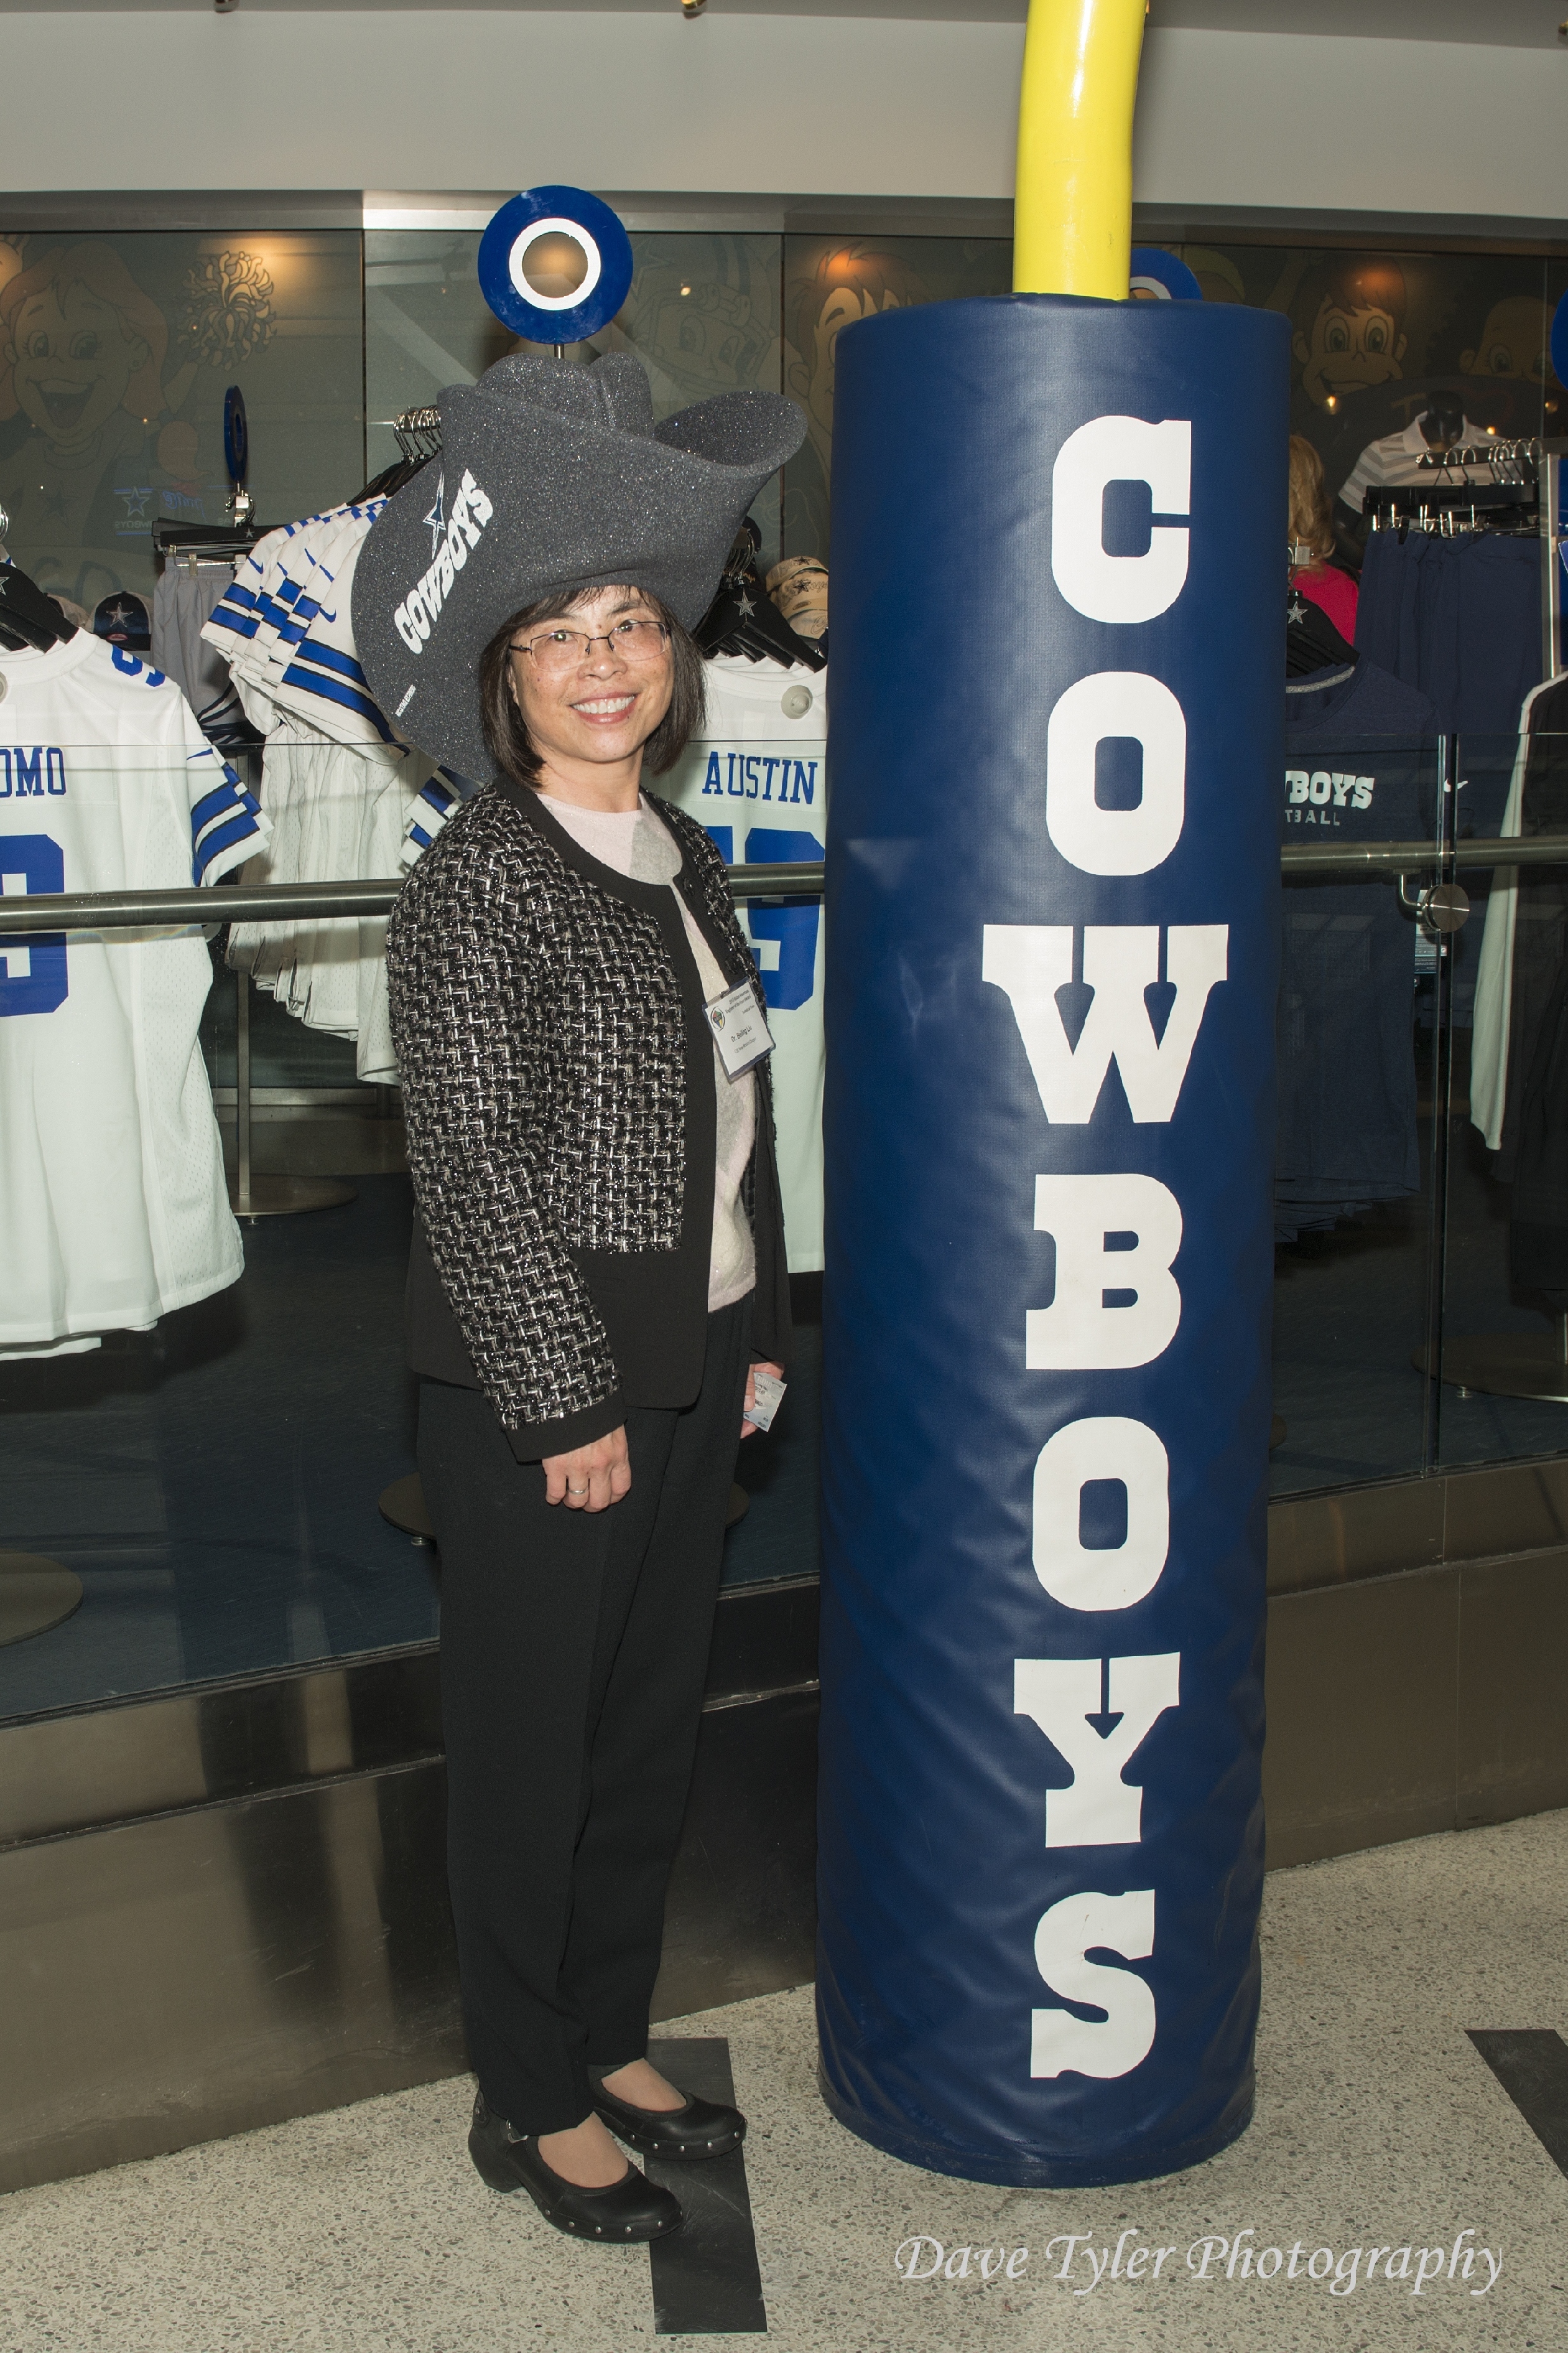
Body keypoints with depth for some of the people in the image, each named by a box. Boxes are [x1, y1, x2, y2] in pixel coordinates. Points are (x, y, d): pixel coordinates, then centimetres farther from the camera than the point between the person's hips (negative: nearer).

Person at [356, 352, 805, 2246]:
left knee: (651, 1724, 18)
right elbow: (473, 1172, -17)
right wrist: (569, 1406, -17)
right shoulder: (479, 881, -14)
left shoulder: (680, 859, 9)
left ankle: (610, 2040, 36)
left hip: (684, 1374, 8)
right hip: (531, 1392, -7)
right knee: (530, 1743, 7)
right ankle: (530, 2107, 24)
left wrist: (756, 1327, 12)